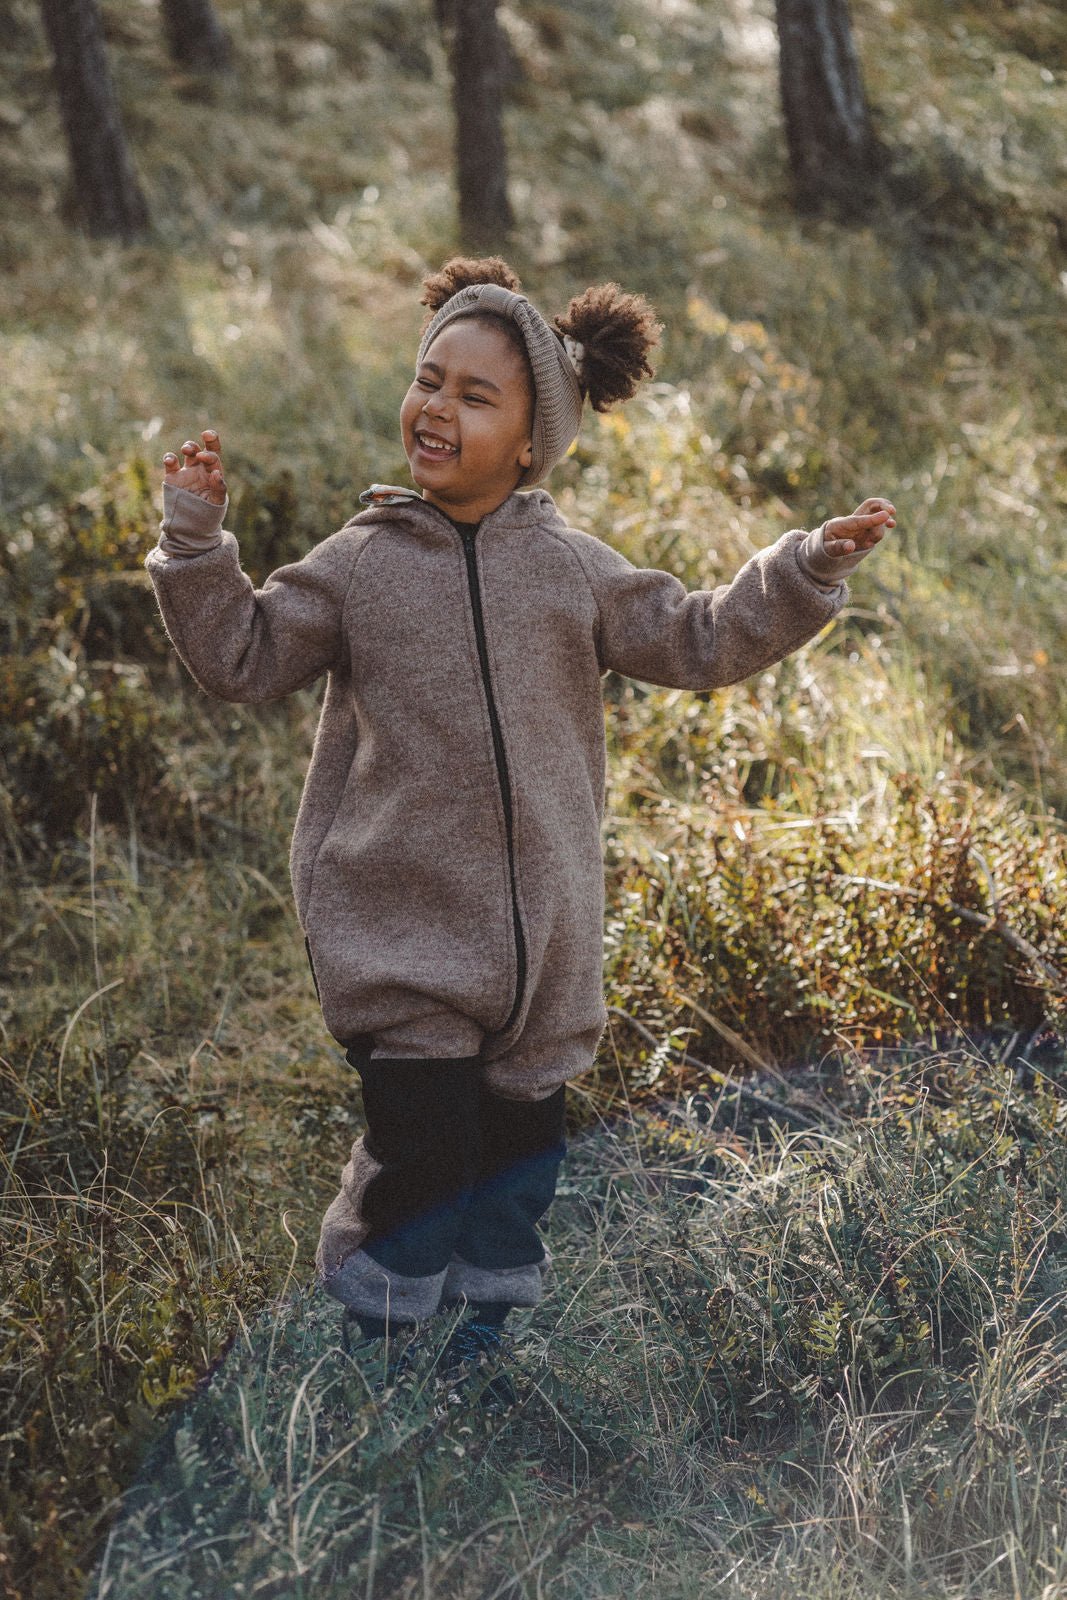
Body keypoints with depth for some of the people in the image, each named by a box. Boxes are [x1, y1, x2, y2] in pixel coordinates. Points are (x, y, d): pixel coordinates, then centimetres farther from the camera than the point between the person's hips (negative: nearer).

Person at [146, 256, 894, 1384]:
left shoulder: (571, 570, 3)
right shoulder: (360, 564, -1)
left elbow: (698, 642, 9)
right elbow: (240, 657, 4)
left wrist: (806, 570, -1)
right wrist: (197, 540, -6)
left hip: (537, 935, 3)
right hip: (401, 931, -3)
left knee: (521, 1140, 14)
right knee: (423, 1145, -7)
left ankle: (488, 1326, 37)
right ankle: (373, 1328, 17)